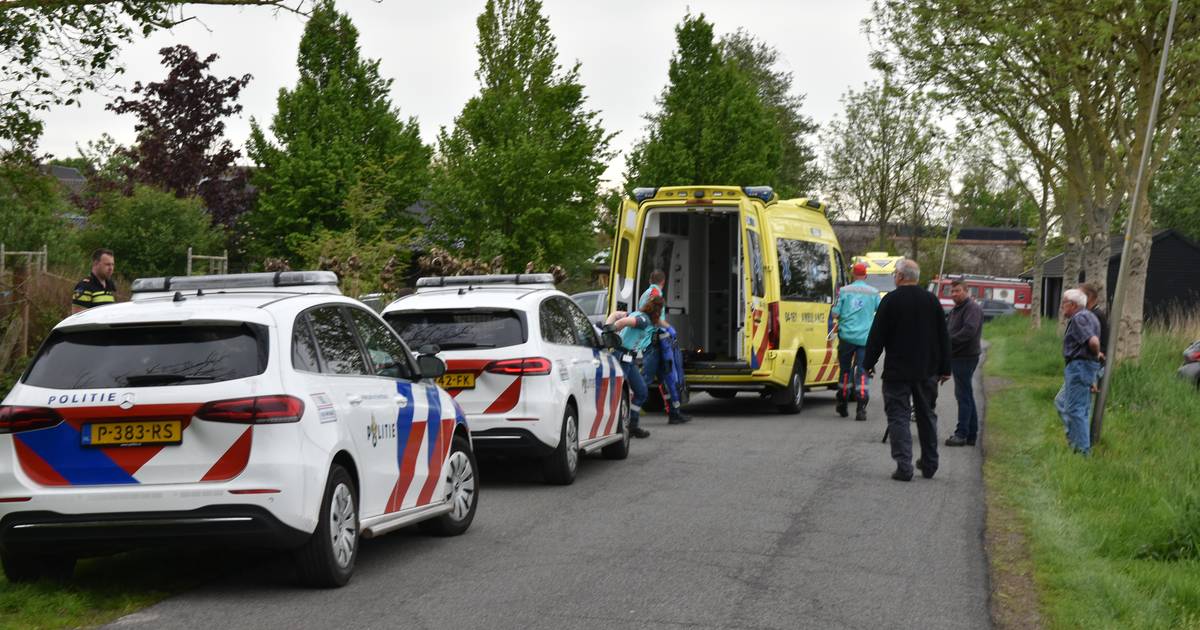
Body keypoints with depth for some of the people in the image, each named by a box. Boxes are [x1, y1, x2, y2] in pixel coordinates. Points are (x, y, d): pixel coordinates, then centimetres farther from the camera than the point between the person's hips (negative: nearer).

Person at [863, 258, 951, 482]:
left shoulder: (891, 300, -10)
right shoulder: (932, 300, 6)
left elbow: (877, 336, -8)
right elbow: (943, 337, 10)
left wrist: (869, 363, 1)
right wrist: (944, 369, 16)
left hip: (897, 371, -5)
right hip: (927, 371, 5)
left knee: (898, 417, -2)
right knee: (927, 415, 17)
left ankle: (904, 467, -11)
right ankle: (929, 465, 24)